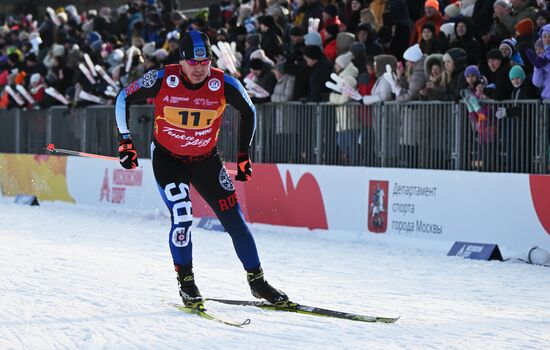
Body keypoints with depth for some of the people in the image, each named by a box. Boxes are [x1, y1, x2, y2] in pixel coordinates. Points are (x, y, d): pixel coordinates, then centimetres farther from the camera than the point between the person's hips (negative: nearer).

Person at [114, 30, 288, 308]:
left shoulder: (224, 85, -18)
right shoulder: (162, 80, -20)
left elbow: (248, 112, 3)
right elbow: (124, 98, -4)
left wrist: (243, 154, 3)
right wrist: (125, 140, -6)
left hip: (207, 160, 2)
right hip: (167, 158, -2)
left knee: (234, 220, -2)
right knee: (182, 217, -20)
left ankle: (257, 281, 14)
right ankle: (186, 283, 0)